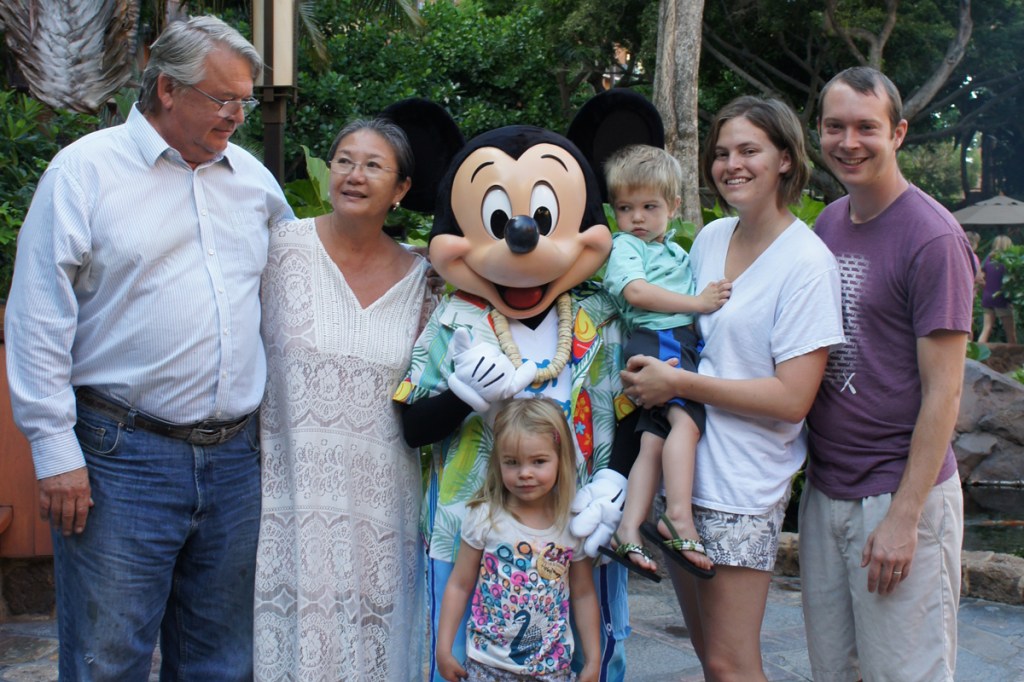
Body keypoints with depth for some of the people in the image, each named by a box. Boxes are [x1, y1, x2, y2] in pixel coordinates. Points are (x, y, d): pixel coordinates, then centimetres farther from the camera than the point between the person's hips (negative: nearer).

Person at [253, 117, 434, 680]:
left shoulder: (419, 277, 5)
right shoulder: (283, 245, -2)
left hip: (379, 496, 2)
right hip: (293, 482, -2)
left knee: (373, 631, 6)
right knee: (294, 632, 2)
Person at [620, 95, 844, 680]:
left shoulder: (807, 264, -12)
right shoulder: (710, 238, 8)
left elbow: (792, 397, -18)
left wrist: (677, 382, -17)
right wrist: (653, 371, 2)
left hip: (742, 483, -7)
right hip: (682, 463, 7)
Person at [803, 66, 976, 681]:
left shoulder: (932, 237, -12)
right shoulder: (828, 224, 8)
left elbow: (942, 392, -14)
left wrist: (904, 516, -16)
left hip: (901, 494, -6)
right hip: (824, 489, 6)